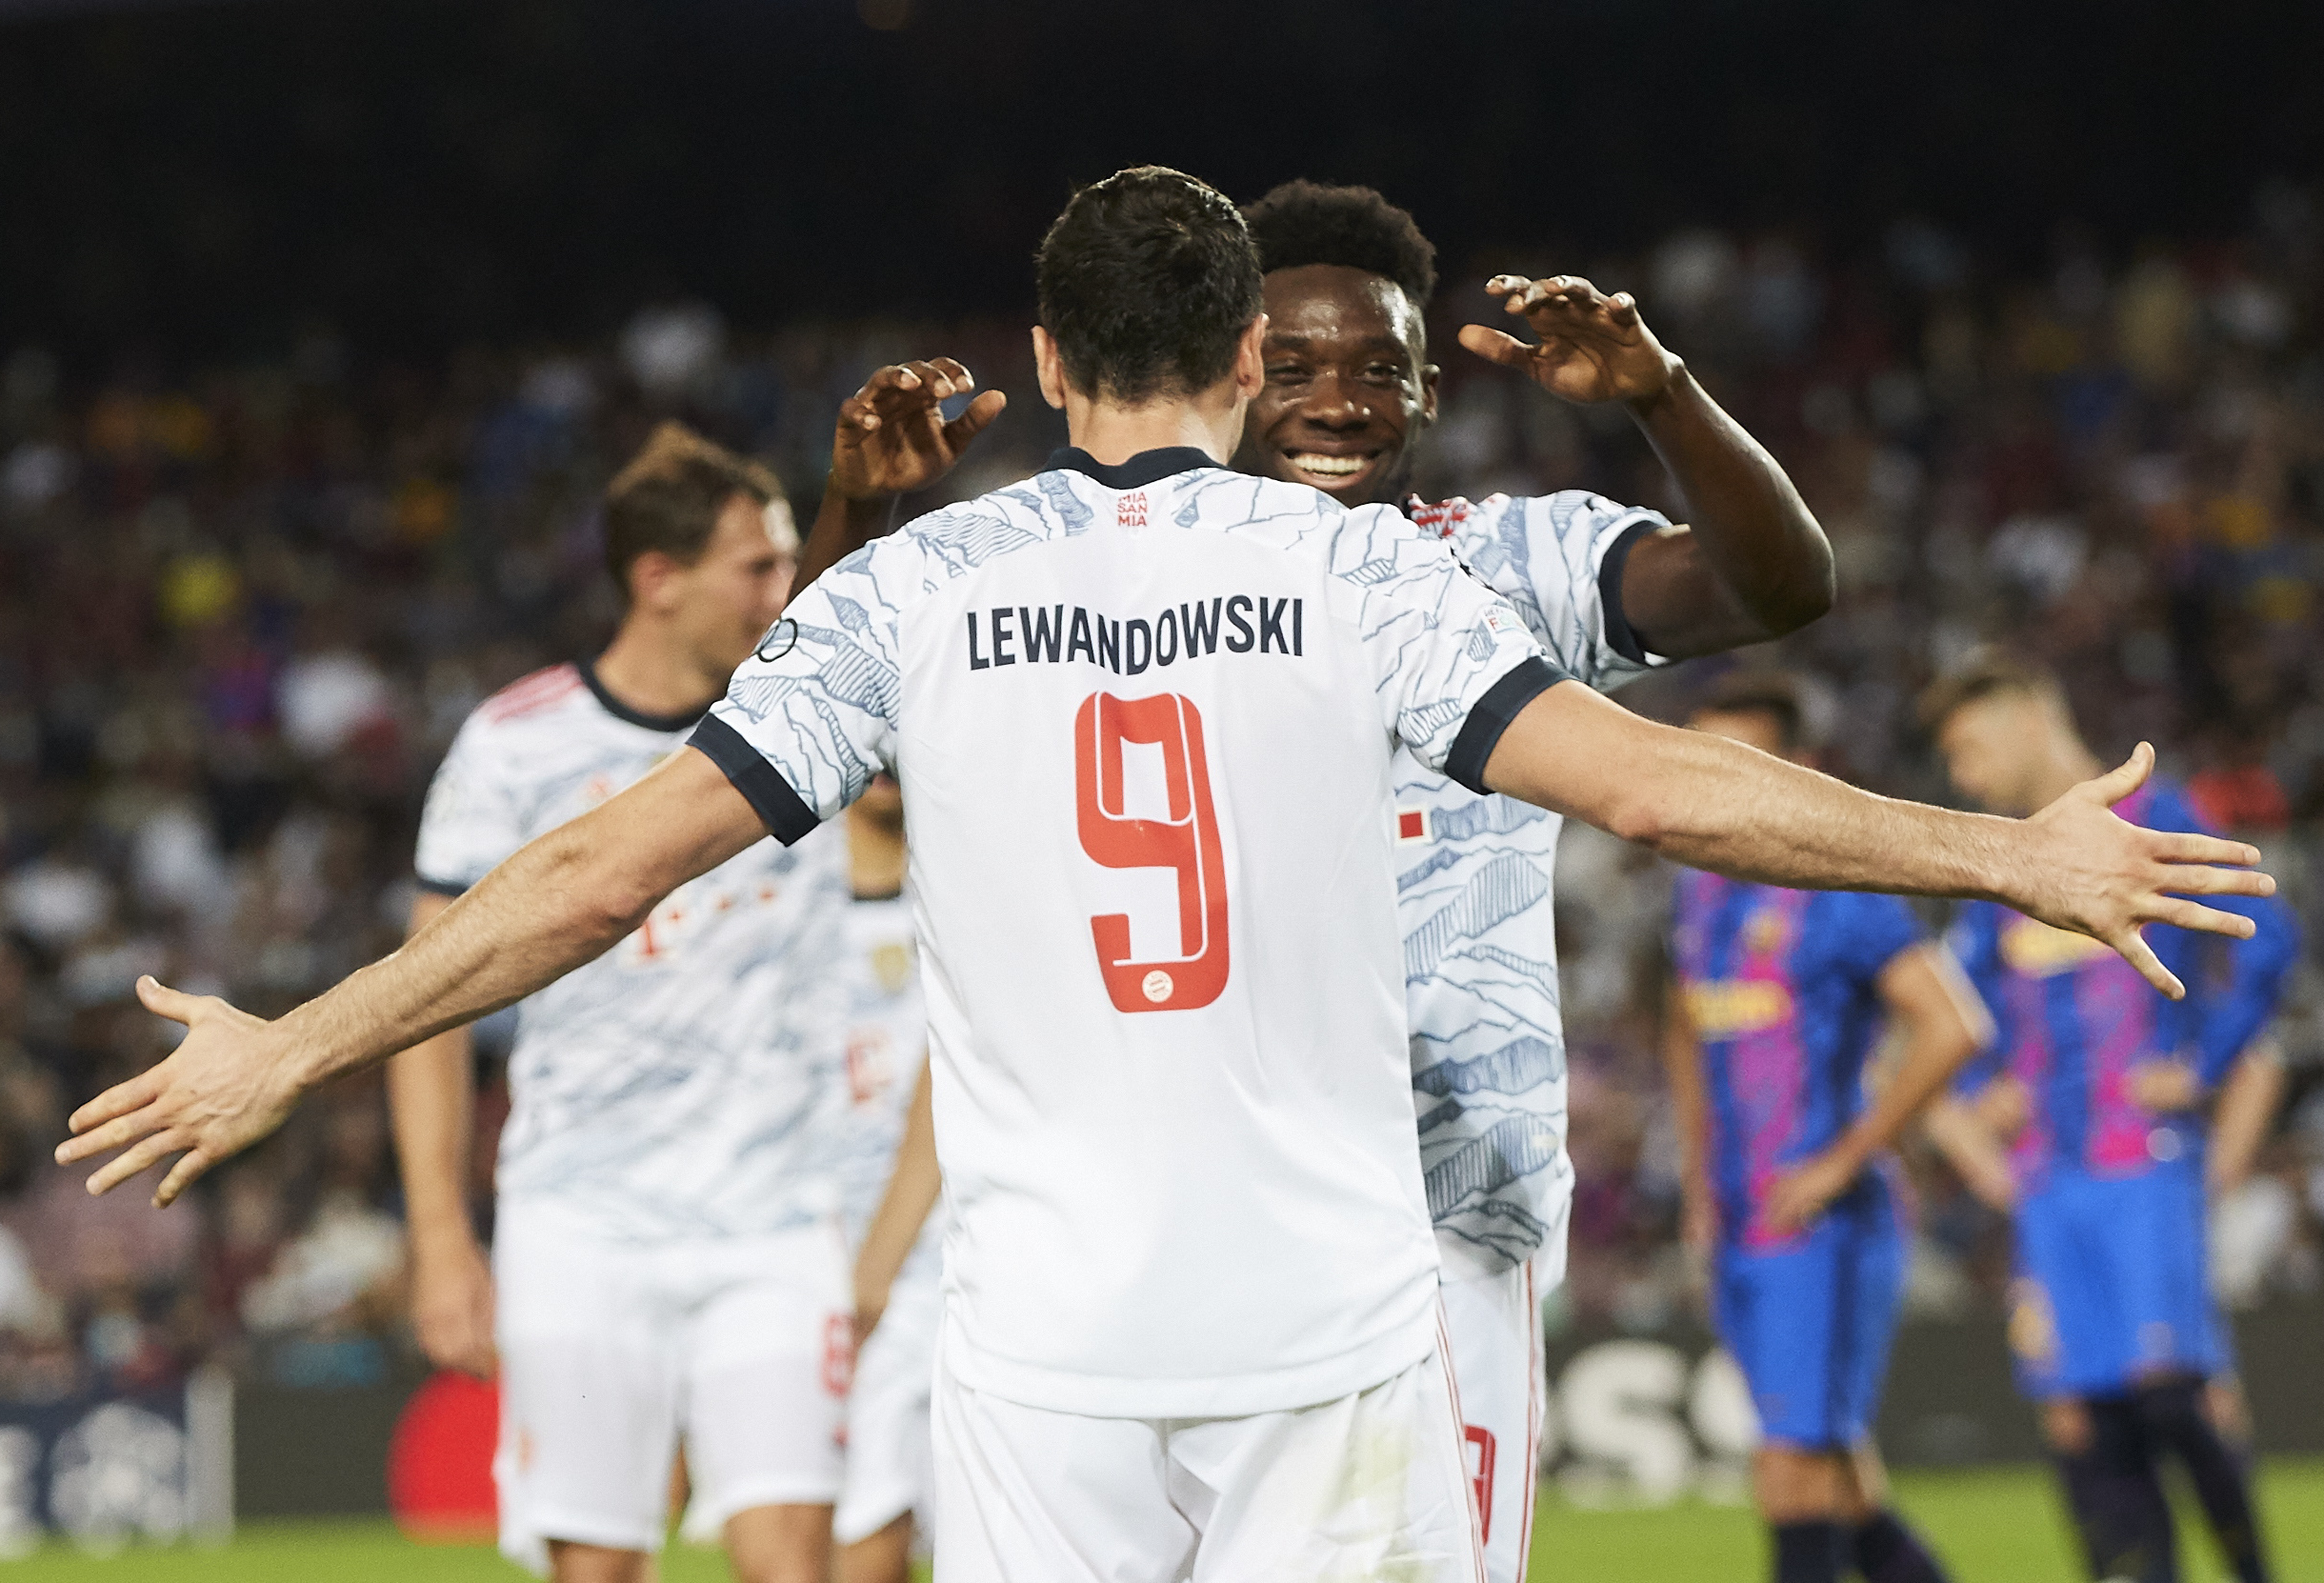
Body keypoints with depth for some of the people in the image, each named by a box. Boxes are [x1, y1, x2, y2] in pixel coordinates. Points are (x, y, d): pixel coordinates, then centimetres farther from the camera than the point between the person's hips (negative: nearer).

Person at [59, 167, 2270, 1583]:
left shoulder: (912, 591, 2)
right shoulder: (1353, 570, 0)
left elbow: (601, 869, 0)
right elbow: (1655, 785, -6)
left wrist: (285, 1052, 8)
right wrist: (2008, 856, 3)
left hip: (1045, 1360, 1)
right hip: (1333, 1331, 0)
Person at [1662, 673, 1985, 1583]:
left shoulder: (1836, 892, -10)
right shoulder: (1702, 893, 14)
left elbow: (1954, 1028, -19)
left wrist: (1842, 1162, -16)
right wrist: (1700, 1174, 20)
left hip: (1825, 1232, -8)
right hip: (1740, 1237, 8)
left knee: (1794, 1479, -13)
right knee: (1842, 1489, 10)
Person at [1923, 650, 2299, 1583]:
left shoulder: (2149, 820, -3)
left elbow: (2263, 936, -11)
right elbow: (1963, 985, 32)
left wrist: (2204, 1068, -11)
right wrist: (1985, 1087, 17)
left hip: (2146, 1160, -6)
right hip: (2047, 1181, 6)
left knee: (2170, 1381, -15)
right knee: (2077, 1407, -1)